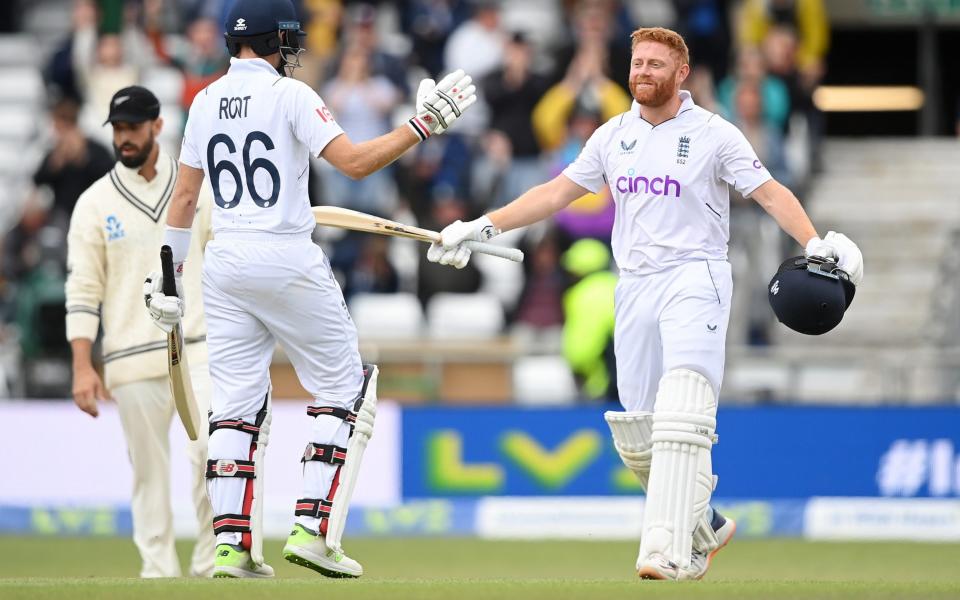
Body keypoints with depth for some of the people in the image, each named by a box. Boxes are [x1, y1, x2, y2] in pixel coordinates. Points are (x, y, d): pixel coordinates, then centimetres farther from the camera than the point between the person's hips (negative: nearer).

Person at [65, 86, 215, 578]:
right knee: (149, 472, 1)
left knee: (211, 451, -15)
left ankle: (209, 563, -3)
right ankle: (158, 573, 8)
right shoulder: (95, 202, 3)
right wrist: (82, 366, -9)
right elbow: (83, 289, 0)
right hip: (132, 363, 0)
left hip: (198, 352, 0)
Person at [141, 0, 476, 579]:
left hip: (225, 264, 6)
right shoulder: (290, 95, -8)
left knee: (236, 402, 8)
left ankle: (232, 545, 0)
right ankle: (313, 528, -5)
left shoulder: (205, 102, 10)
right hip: (287, 261, -6)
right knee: (345, 388, 6)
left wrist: (170, 271, 17)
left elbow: (186, 194, 12)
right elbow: (355, 161, -16)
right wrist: (424, 124, -12)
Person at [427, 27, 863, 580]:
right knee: (636, 431, 4)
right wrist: (484, 226, 9)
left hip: (695, 279, -6)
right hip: (635, 286, 6)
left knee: (681, 413, -21)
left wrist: (815, 243, -22)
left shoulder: (714, 134, -1)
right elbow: (557, 193, 17)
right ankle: (705, 528, 23)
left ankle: (670, 551, -30)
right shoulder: (613, 136, 13)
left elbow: (769, 192, -6)